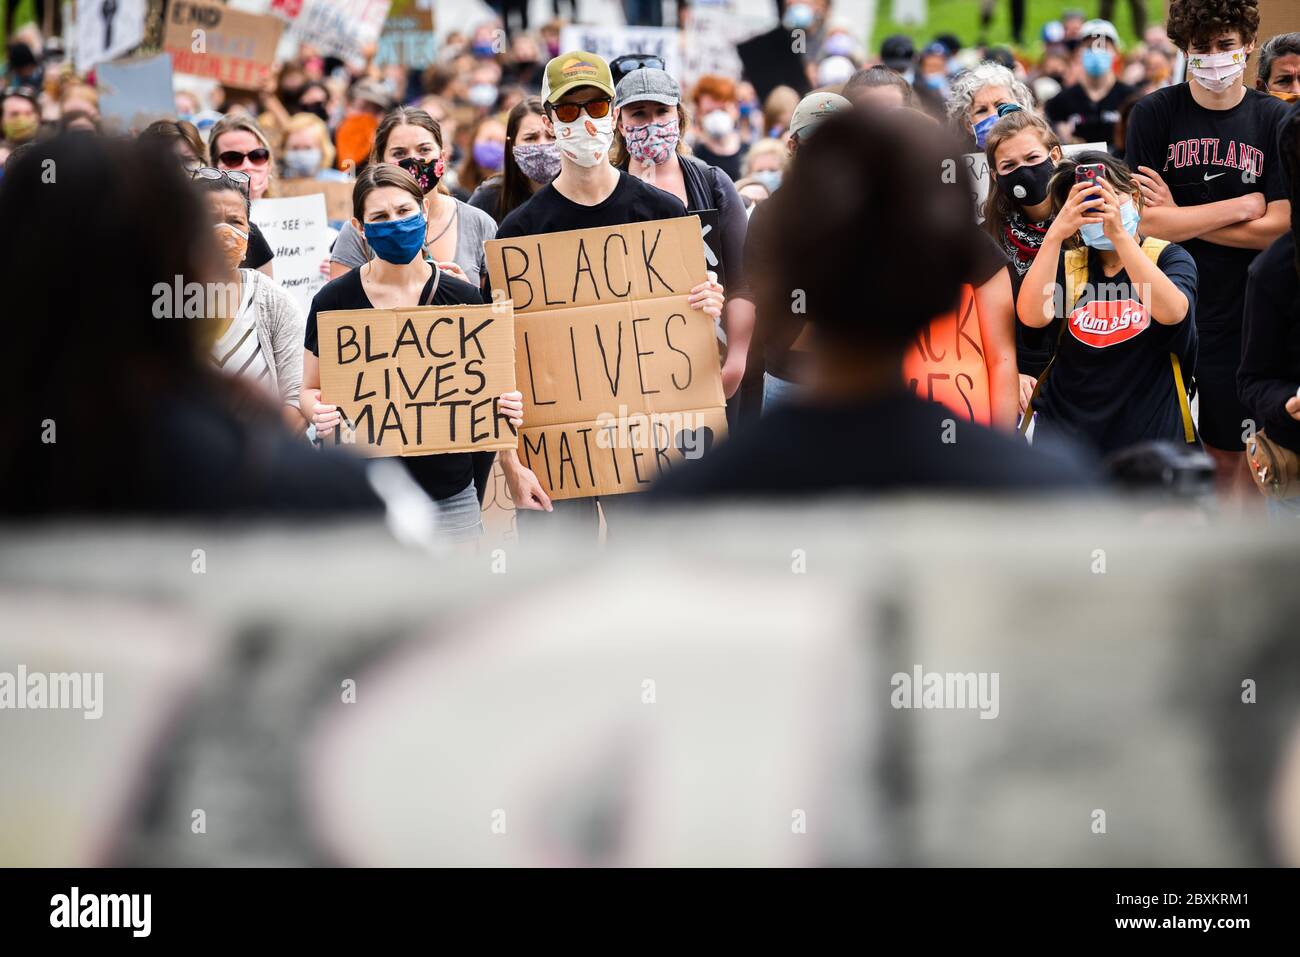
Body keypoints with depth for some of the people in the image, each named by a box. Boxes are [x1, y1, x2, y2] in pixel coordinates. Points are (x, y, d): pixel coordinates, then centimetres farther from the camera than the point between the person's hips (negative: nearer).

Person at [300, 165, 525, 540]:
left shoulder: (461, 298, 2)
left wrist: (506, 408, -12)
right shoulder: (335, 300, -2)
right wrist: (321, 414, -18)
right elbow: (309, 390, 5)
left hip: (449, 494, 2)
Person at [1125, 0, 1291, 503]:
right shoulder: (1154, 114, -3)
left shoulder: (1276, 120, -1)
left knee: (1231, 455, 9)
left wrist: (1179, 217, -11)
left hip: (1239, 312, 0)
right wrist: (1242, 205, -11)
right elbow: (1145, 220, -12)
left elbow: (1277, 227, -8)